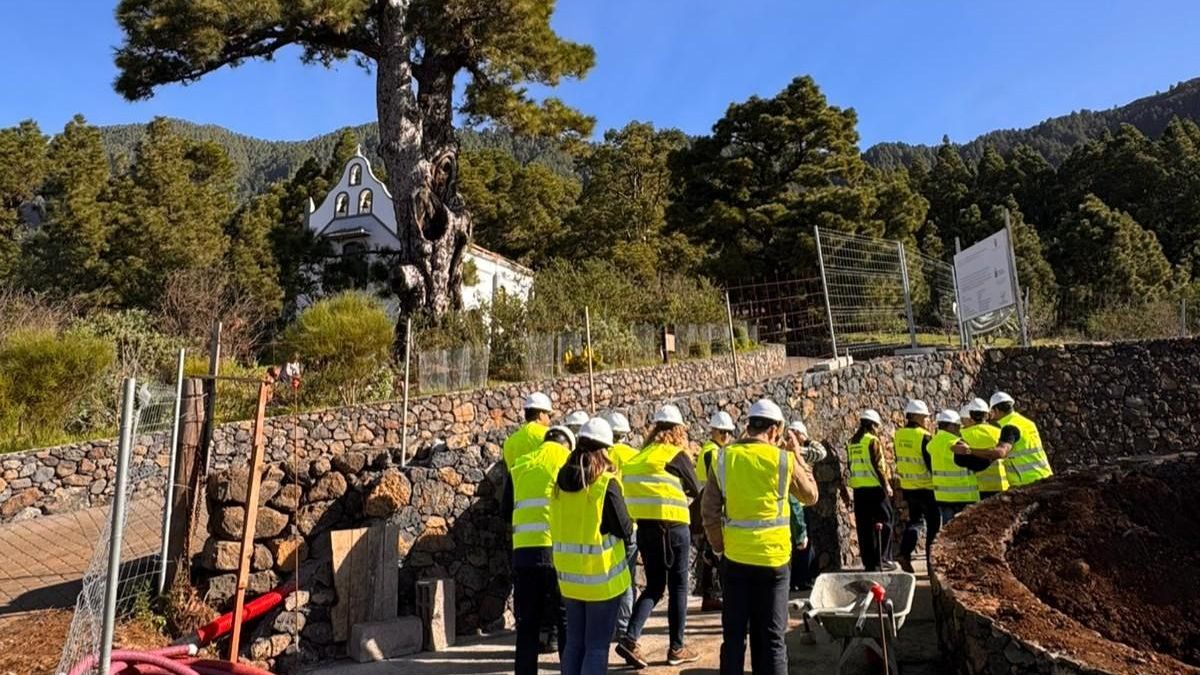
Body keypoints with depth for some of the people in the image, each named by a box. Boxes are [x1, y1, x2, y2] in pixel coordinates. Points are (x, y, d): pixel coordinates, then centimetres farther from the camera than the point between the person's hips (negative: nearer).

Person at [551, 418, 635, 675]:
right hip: (602, 577, -5)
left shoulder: (561, 480, 0)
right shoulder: (606, 483, -16)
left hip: (569, 575, 5)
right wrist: (630, 522, 8)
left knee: (574, 643, 16)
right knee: (597, 646, 5)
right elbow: (625, 530, -11)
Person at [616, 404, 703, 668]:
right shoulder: (677, 455, -5)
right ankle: (676, 648, 16)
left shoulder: (641, 455, 10)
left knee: (654, 586, 14)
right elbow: (695, 490, 4)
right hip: (672, 526, -5)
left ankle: (629, 638, 0)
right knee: (678, 586, 9)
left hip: (644, 526, 5)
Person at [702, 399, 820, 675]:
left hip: (735, 557, 2)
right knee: (771, 637, 9)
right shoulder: (784, 459, -7)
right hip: (774, 558, -1)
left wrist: (720, 547, 10)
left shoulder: (724, 457, -3)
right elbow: (811, 496, 10)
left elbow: (710, 512, -1)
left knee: (733, 634, 11)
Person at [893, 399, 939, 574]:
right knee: (933, 525, 9)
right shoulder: (924, 436, -17)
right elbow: (932, 462, -15)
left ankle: (904, 552, 2)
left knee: (915, 520, 18)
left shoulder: (898, 435, 3)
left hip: (907, 487, 6)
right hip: (927, 487, -6)